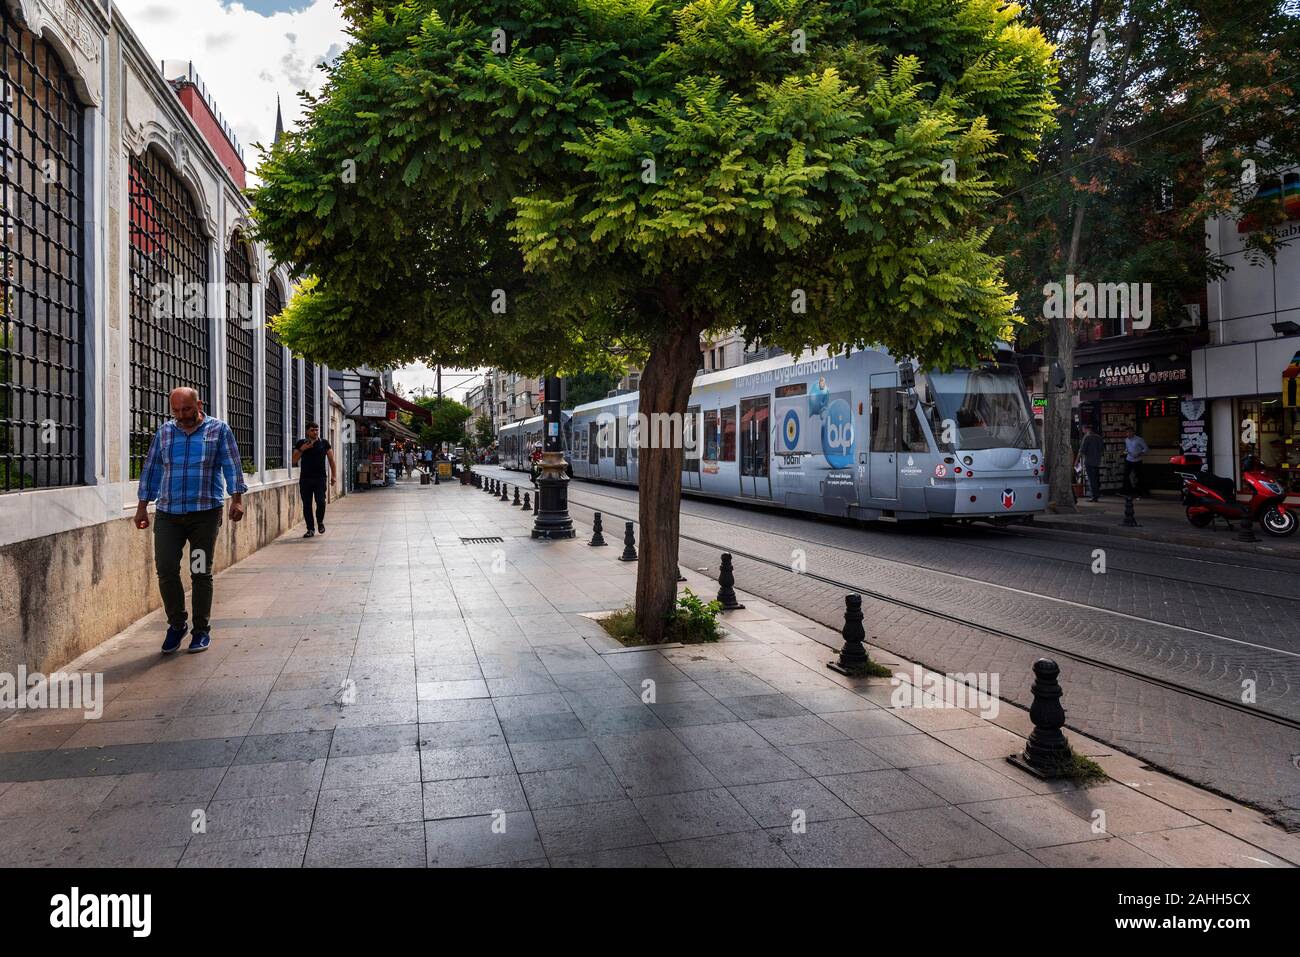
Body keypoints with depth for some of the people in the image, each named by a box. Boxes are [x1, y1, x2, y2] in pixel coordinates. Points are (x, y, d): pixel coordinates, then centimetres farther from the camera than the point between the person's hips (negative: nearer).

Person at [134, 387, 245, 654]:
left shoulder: (219, 429, 4)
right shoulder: (164, 432, 12)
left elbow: (232, 465, -1)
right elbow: (151, 469, 15)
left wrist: (237, 498, -11)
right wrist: (142, 506, 12)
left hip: (205, 513, -3)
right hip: (167, 513, 3)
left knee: (201, 572, 3)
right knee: (165, 569, -2)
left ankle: (202, 630, 15)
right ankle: (177, 624, 17)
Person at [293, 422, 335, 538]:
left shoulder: (324, 443, 7)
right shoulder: (301, 443, 8)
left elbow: (331, 459, 9)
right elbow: (294, 460, 6)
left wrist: (333, 475, 2)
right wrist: (301, 449, -10)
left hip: (320, 478, -1)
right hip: (305, 478, 1)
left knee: (321, 502, -10)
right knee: (306, 505, 2)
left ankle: (320, 522, 17)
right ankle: (310, 529, 11)